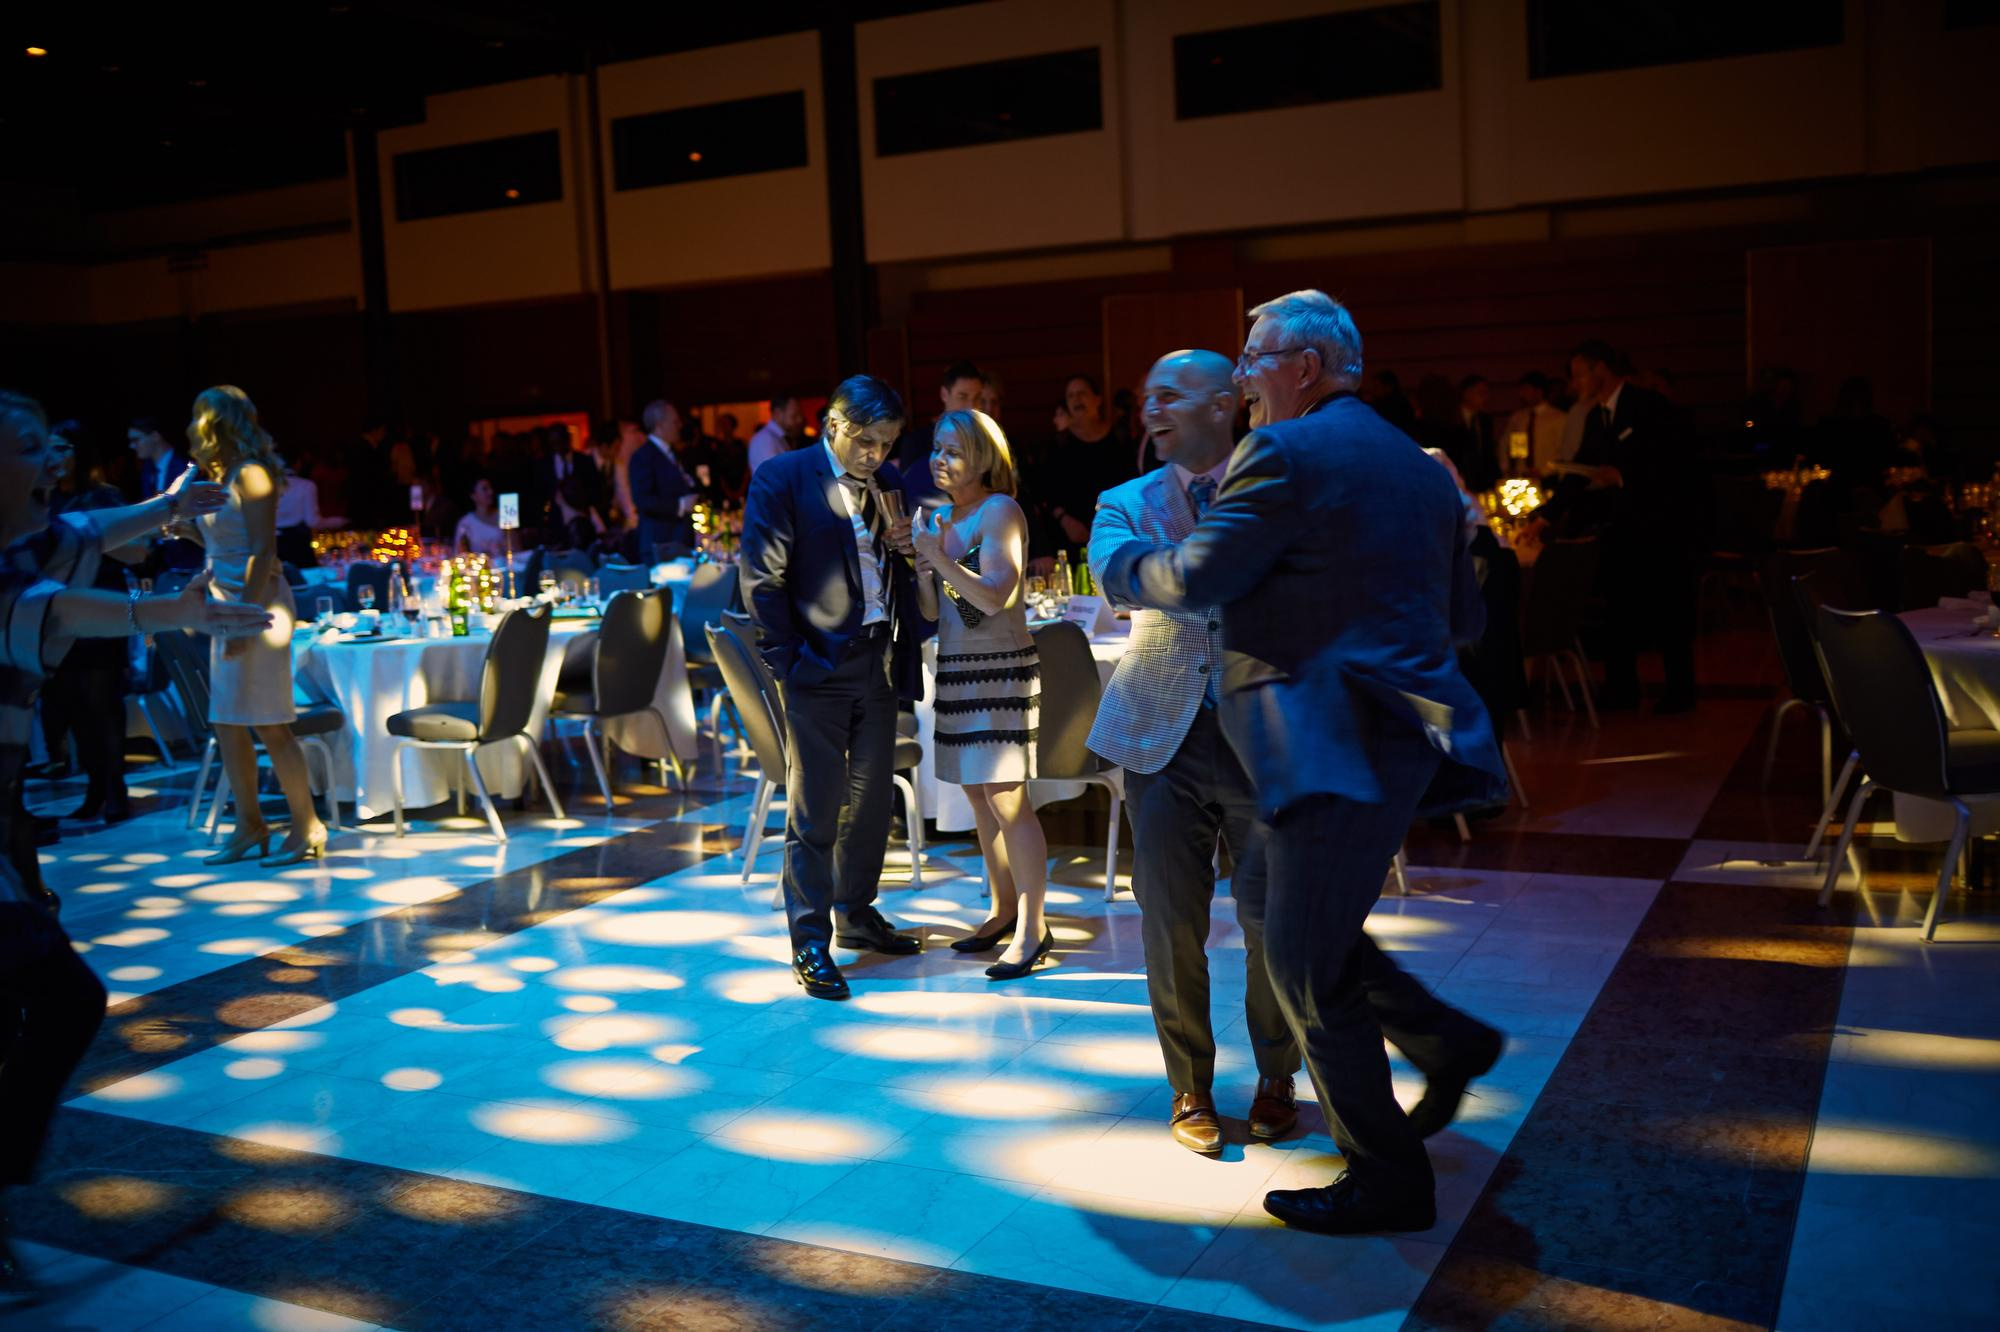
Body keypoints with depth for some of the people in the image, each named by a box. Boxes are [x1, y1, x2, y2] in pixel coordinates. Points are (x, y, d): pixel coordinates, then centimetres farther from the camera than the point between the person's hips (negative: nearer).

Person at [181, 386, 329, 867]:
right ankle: (249, 826, 16)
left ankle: (307, 828, 2)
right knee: (226, 721, 9)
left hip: (257, 603, -9)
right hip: (226, 601, 9)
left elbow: (263, 552, -18)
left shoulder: (250, 475, -11)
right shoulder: (218, 479, 15)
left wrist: (245, 617, -21)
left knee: (268, 722, -6)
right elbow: (221, 548, 15)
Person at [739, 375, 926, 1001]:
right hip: (819, 666, -6)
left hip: (879, 662, 6)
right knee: (815, 807, -2)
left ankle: (857, 913, 30)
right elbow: (761, 578, -9)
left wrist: (908, 548, -5)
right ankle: (809, 942, 5)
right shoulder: (782, 477, -7)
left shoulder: (888, 480, 10)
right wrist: (788, 661, -11)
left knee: (872, 797, 14)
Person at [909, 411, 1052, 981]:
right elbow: (930, 610, 12)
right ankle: (1003, 911, 23)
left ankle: (1032, 927, -1)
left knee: (1006, 799, -8)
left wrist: (942, 559, -24)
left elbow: (998, 595, -18)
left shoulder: (1000, 511, -9)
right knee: (980, 798, 12)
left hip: (1001, 671, -8)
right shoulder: (939, 516, 12)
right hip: (957, 671, 8)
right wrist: (922, 562, -6)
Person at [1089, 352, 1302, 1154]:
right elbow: (1114, 566, -14)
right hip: (1164, 735, 2)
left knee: (1273, 920, 3)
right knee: (1171, 923, 6)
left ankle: (1275, 1081, 26)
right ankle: (1191, 1089, 24)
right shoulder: (1127, 503, 8)